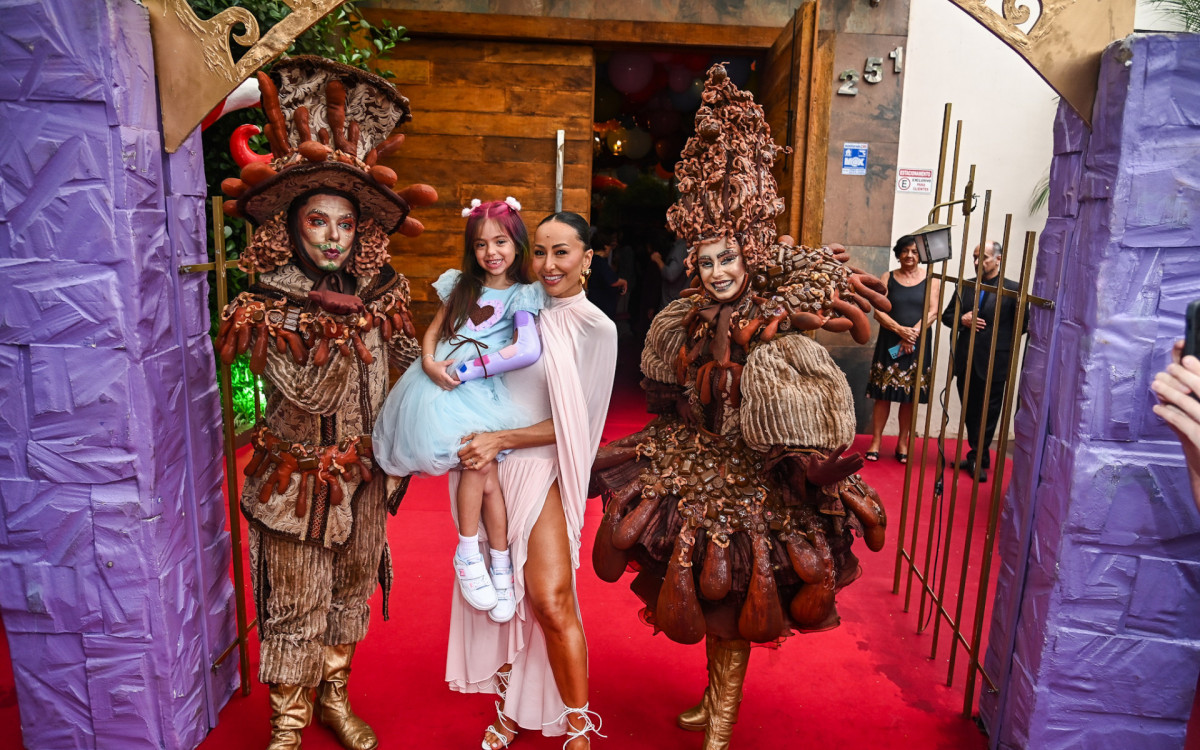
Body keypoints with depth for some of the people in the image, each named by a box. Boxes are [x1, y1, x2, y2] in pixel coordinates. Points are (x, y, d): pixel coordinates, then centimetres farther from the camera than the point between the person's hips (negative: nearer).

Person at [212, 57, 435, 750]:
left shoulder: (378, 294, -1)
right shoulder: (269, 307, -13)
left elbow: (411, 357, 10)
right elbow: (305, 395, -20)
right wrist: (341, 331, -25)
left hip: (365, 471, 4)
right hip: (300, 476, -4)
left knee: (352, 587, 19)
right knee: (296, 604, 8)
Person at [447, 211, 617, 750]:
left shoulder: (595, 327, -5)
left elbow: (572, 424, -7)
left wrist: (500, 441, -13)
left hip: (537, 468, -4)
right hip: (483, 465, 5)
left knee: (550, 599, -10)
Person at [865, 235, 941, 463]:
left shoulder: (931, 279, 5)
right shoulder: (888, 278, 5)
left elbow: (933, 312, -3)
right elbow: (879, 312, -3)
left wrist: (914, 332, -17)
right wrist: (901, 330, -17)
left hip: (918, 346, 0)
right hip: (889, 344, 0)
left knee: (909, 395, 6)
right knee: (884, 394, 1)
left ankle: (903, 443, 15)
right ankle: (875, 442, 8)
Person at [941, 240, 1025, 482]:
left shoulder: (1013, 289, -5)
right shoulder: (965, 286, 10)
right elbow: (946, 316, 13)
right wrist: (962, 320, -6)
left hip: (993, 364, -5)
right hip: (965, 361, 5)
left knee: (987, 415, 4)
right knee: (970, 413, 13)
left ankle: (978, 459, 15)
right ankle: (977, 457, 25)